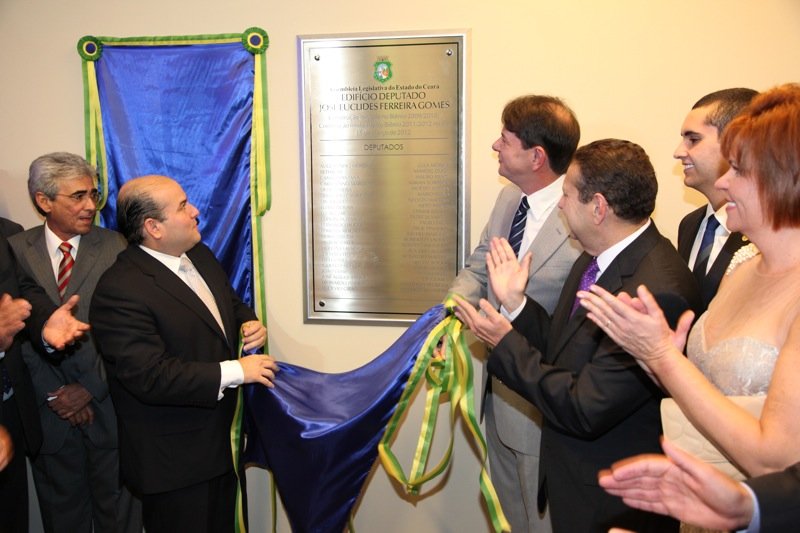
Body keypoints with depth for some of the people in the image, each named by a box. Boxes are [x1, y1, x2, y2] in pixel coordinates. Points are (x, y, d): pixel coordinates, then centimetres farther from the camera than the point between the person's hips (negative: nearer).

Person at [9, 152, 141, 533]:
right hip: (49, 412, 1)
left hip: (108, 406, -1)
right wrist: (54, 395, -8)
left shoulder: (114, 247, -5)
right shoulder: (16, 251, -1)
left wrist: (90, 388, -11)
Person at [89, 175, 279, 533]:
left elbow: (230, 304, 19)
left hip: (222, 441, 8)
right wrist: (236, 371, -26)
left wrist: (249, 323, -5)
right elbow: (150, 377, -28)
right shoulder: (120, 289, -23)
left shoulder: (199, 255, 4)